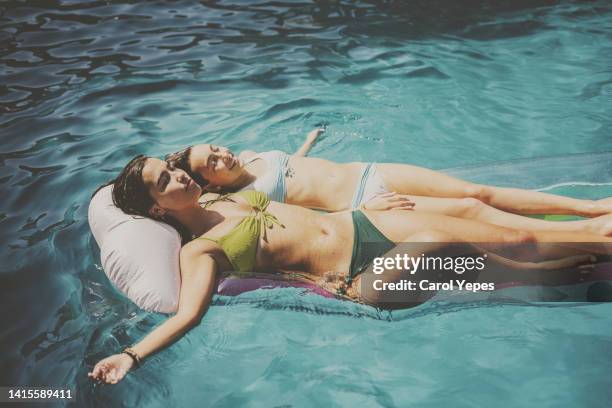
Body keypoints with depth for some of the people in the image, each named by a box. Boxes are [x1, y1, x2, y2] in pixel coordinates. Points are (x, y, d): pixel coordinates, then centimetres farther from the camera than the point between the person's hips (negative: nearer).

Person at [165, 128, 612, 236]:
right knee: (472, 210, -14)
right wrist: (362, 209, -20)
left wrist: (309, 141, 38)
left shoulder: (251, 157, 10)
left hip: (367, 171, 8)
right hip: (360, 205, -7)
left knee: (479, 191, -1)